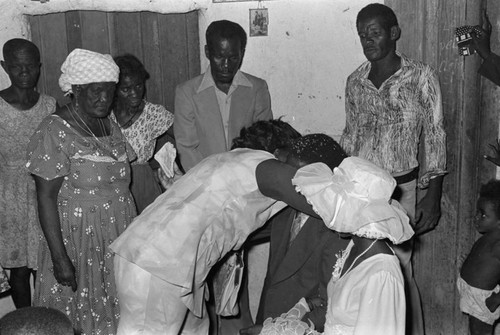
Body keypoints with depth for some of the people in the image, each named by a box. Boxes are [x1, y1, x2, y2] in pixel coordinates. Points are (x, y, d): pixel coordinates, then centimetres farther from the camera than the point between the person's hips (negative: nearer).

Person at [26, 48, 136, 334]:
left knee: (114, 311, 14)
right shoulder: (55, 132, -15)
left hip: (118, 238, 6)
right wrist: (60, 257, -19)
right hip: (79, 241, -6)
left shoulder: (109, 123, 7)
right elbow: (46, 198, -16)